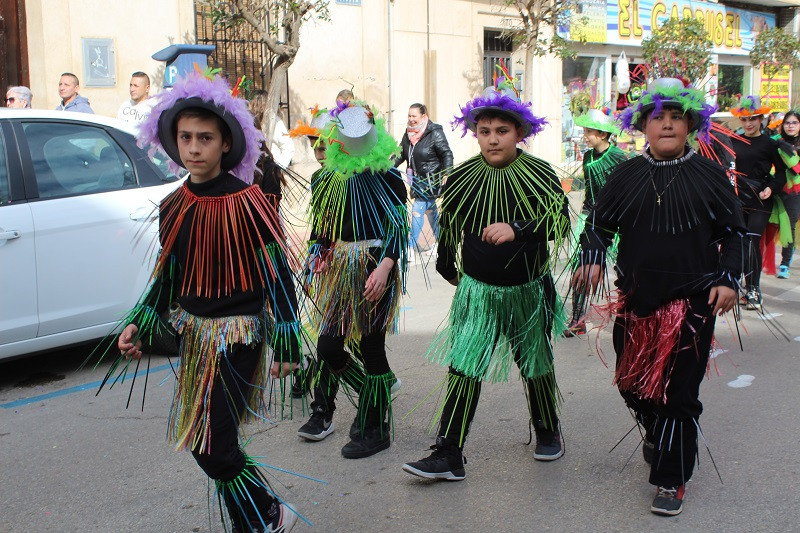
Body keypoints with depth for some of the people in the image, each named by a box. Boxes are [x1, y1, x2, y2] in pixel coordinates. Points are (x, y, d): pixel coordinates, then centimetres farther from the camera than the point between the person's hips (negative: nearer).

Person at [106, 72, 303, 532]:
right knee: (206, 439, 13)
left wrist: (286, 345, -12)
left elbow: (278, 276, -12)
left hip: (238, 334, -6)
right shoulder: (174, 207, 3)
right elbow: (168, 277, 12)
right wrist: (138, 325, 1)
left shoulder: (248, 204, -16)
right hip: (194, 332, 7)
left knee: (211, 445, -8)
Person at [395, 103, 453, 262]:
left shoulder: (435, 133, -14)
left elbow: (447, 155, -12)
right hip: (417, 179, 7)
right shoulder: (408, 134, 5)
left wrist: (446, 175, -20)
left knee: (417, 210, -12)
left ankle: (411, 248, -8)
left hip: (430, 180, -7)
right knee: (430, 210, 19)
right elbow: (401, 154, 13)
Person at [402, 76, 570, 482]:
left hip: (528, 291, -1)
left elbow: (560, 222, -19)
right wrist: (447, 267, 23)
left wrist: (517, 230, -35)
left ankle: (548, 432, 41)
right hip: (477, 290, 1)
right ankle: (448, 455, -1)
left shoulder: (540, 174, -10)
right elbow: (448, 226, 12)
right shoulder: (462, 177, -3)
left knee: (536, 366, 16)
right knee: (463, 368, -6)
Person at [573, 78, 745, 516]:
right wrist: (593, 258, -5)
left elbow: (733, 232, 7)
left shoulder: (709, 176, 1)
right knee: (632, 381, 13)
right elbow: (599, 222, 13)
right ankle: (657, 435, 46)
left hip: (693, 301, -2)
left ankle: (671, 480, 12)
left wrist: (728, 279, -4)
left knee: (678, 392, -2)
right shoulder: (627, 175, 4)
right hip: (635, 299, 3)